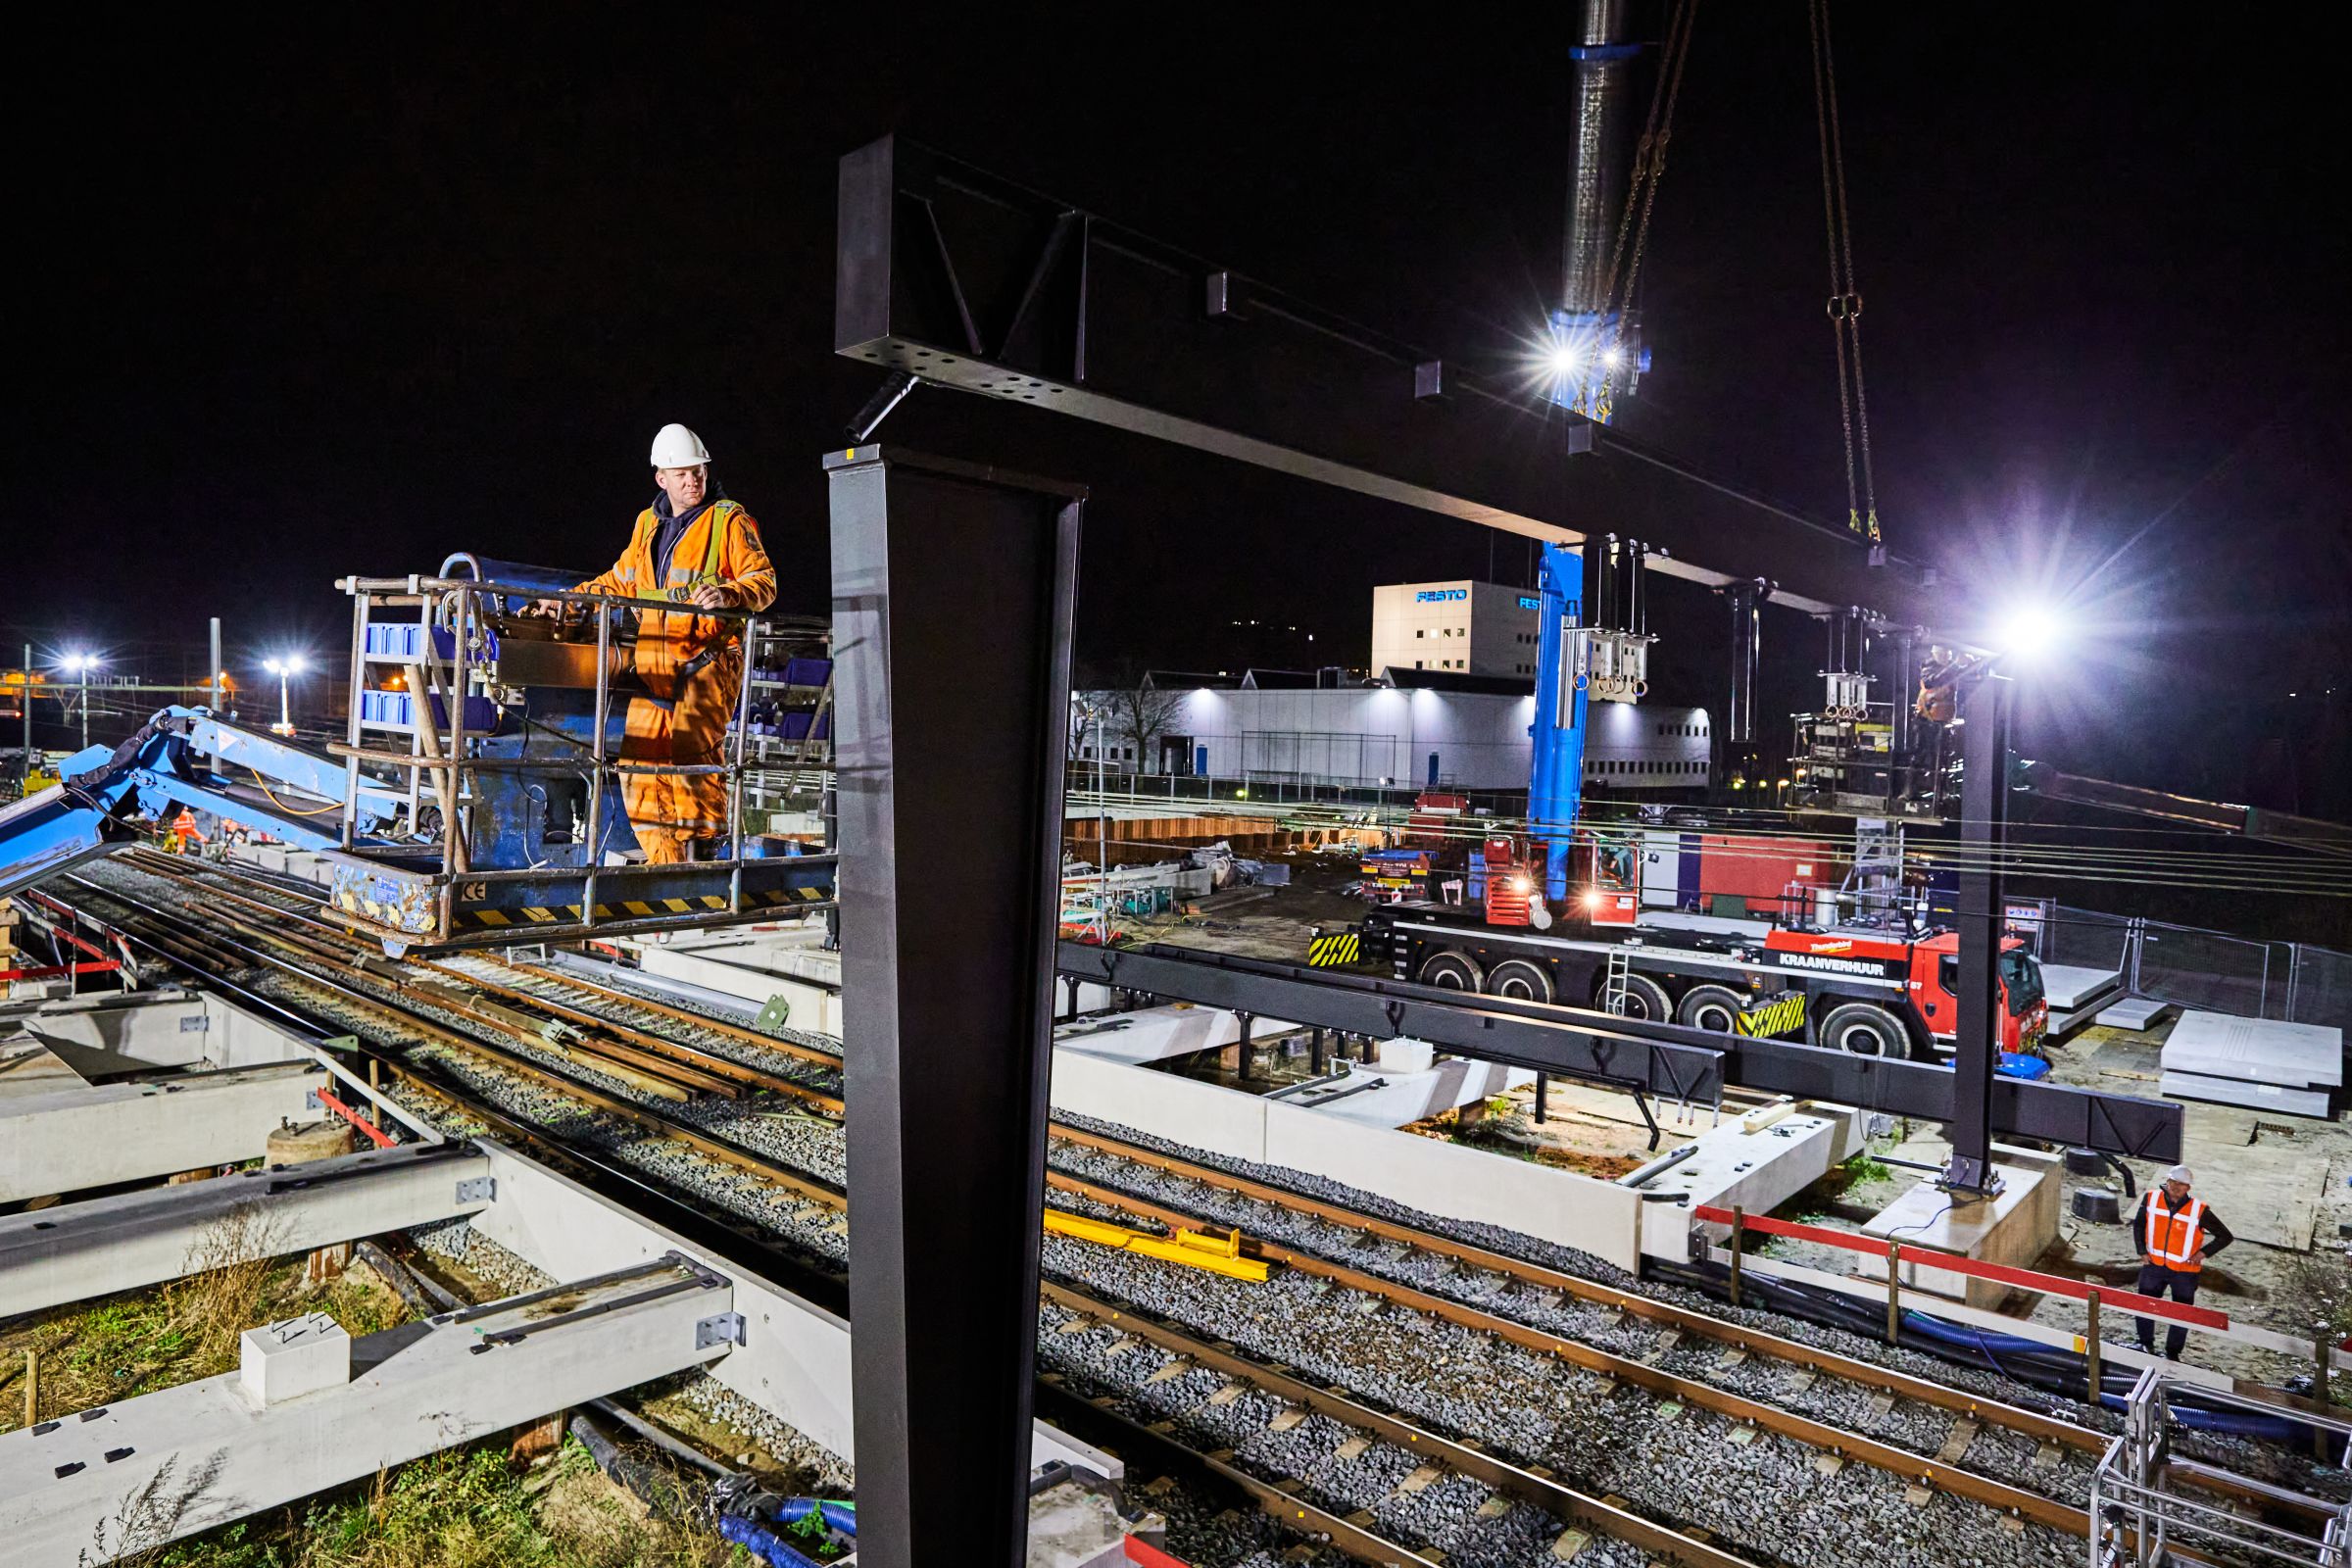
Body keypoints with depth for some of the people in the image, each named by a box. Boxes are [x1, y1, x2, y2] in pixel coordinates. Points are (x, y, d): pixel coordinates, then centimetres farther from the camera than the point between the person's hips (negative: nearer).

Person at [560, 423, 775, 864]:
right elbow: (621, 580, 33)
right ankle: (666, 867, 8)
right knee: (638, 766, 1)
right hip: (655, 666, 6)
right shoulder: (648, 523, 20)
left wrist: (727, 594, -25)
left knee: (692, 748, -20)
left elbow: (764, 581, -6)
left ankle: (703, 852, -11)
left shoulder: (729, 519, 2)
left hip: (708, 662, -6)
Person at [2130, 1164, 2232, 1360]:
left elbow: (2225, 1236, -4)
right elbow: (2138, 1224, 8)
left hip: (2184, 1271, -2)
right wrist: (2142, 1251, 1)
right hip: (2153, 1265, 2)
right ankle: (2146, 1343, 34)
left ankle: (2172, 1353, 28)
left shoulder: (2199, 1210, -14)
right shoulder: (2151, 1198, -8)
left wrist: (2203, 1253, -13)